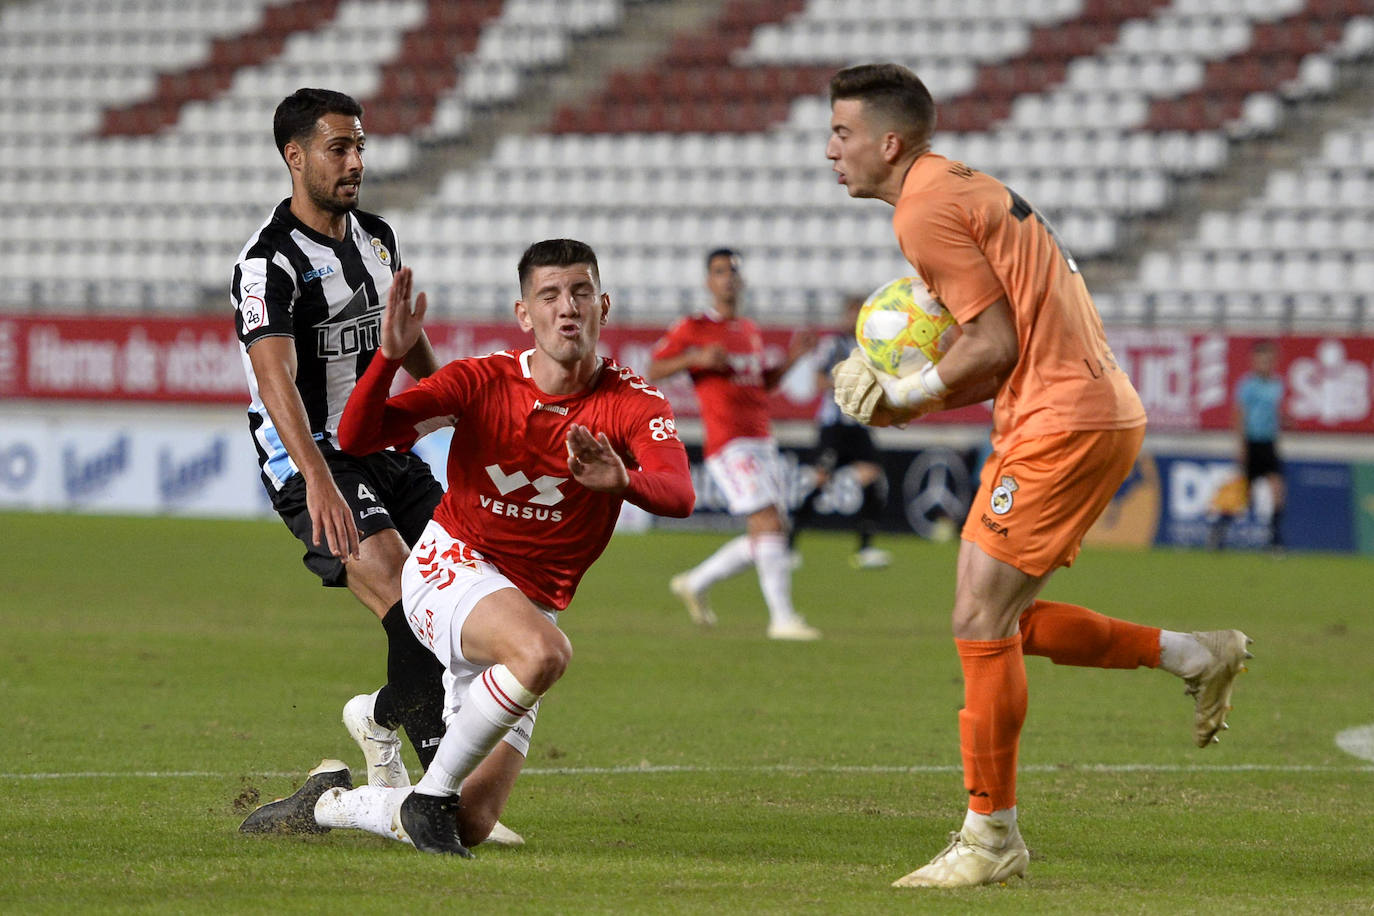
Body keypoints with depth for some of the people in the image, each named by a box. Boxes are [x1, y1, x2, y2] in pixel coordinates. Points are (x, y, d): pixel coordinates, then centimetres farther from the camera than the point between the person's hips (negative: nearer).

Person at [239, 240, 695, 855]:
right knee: (543, 653, -39)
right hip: (450, 567, -3)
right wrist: (389, 357, -32)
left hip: (533, 606, 3)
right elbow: (356, 438, -14)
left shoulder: (633, 405, -9)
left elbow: (679, 495, -29)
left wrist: (623, 481, -51)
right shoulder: (484, 381, -9)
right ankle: (432, 795, -21)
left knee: (472, 823, -1)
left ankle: (330, 800, 27)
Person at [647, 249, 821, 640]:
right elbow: (652, 372, -3)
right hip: (729, 443, -8)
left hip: (762, 443, 8)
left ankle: (695, 583, 23)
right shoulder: (693, 329, -1)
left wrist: (791, 358, 13)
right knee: (768, 524, -17)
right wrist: (696, 358, -17)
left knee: (769, 535, 7)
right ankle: (783, 617, -17)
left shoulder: (751, 332, 19)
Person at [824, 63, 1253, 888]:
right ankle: (1195, 656, 18)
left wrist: (904, 396, -4)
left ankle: (992, 836, -2)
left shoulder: (926, 210, -11)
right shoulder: (966, 190, 20)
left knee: (982, 623, -7)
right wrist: (912, 395, 11)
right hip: (1103, 412, 10)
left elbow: (996, 344, -16)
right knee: (1001, 622, 13)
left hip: (1061, 423, -10)